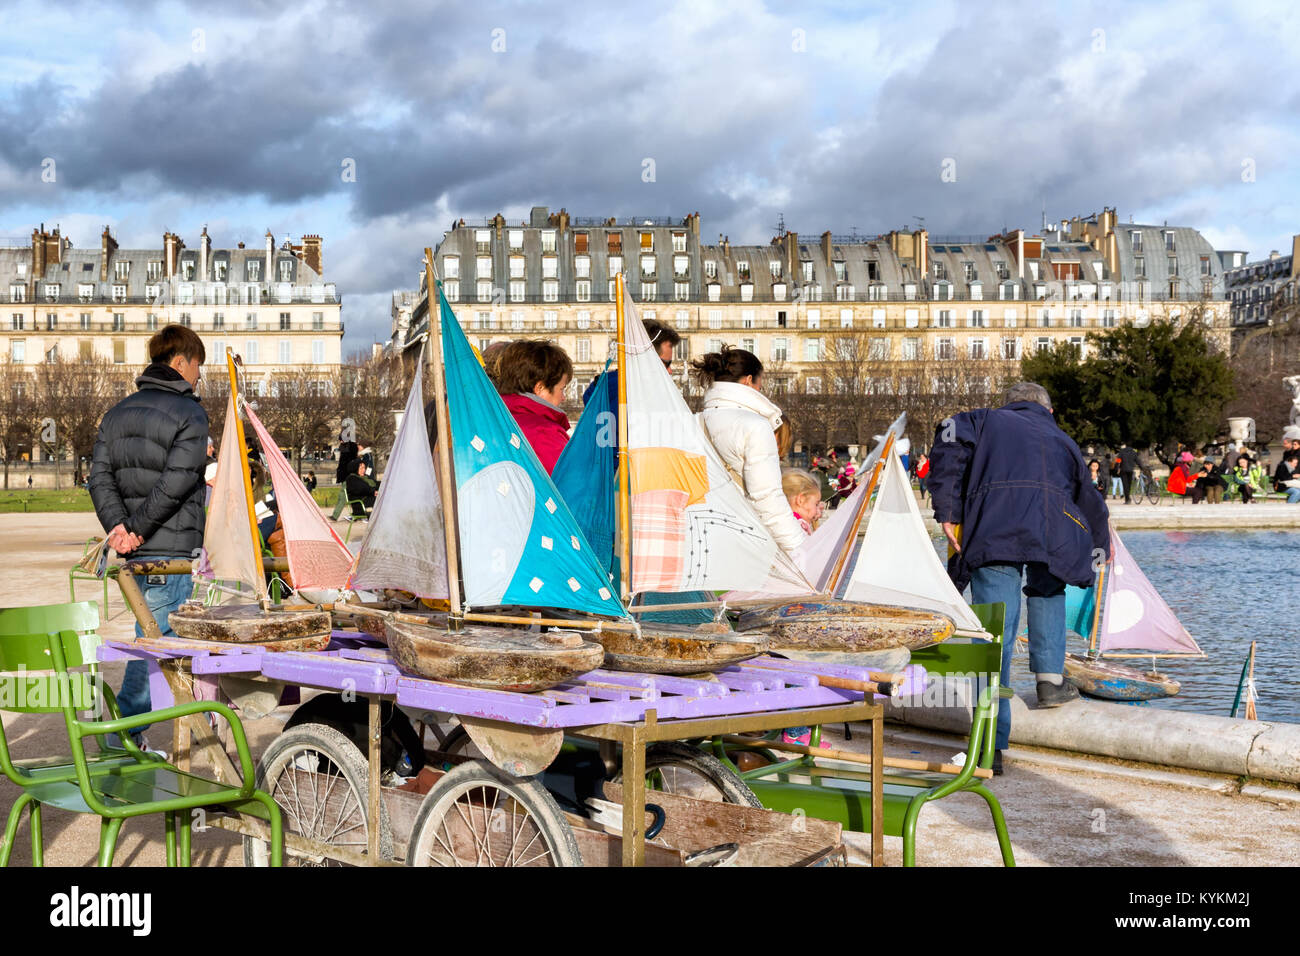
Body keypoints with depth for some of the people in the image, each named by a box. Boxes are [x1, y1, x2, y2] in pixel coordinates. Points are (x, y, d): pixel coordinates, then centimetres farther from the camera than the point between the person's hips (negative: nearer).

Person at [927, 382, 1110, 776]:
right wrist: (1097, 550, 57)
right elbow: (1092, 503, 39)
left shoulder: (988, 420, 27)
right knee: (1048, 590, 34)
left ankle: (992, 747, -4)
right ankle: (1050, 679, 24)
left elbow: (950, 435, 5)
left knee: (994, 636, -1)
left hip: (992, 533, -2)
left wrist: (948, 512, 3)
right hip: (1053, 532, 2)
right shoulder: (1061, 439, 34)